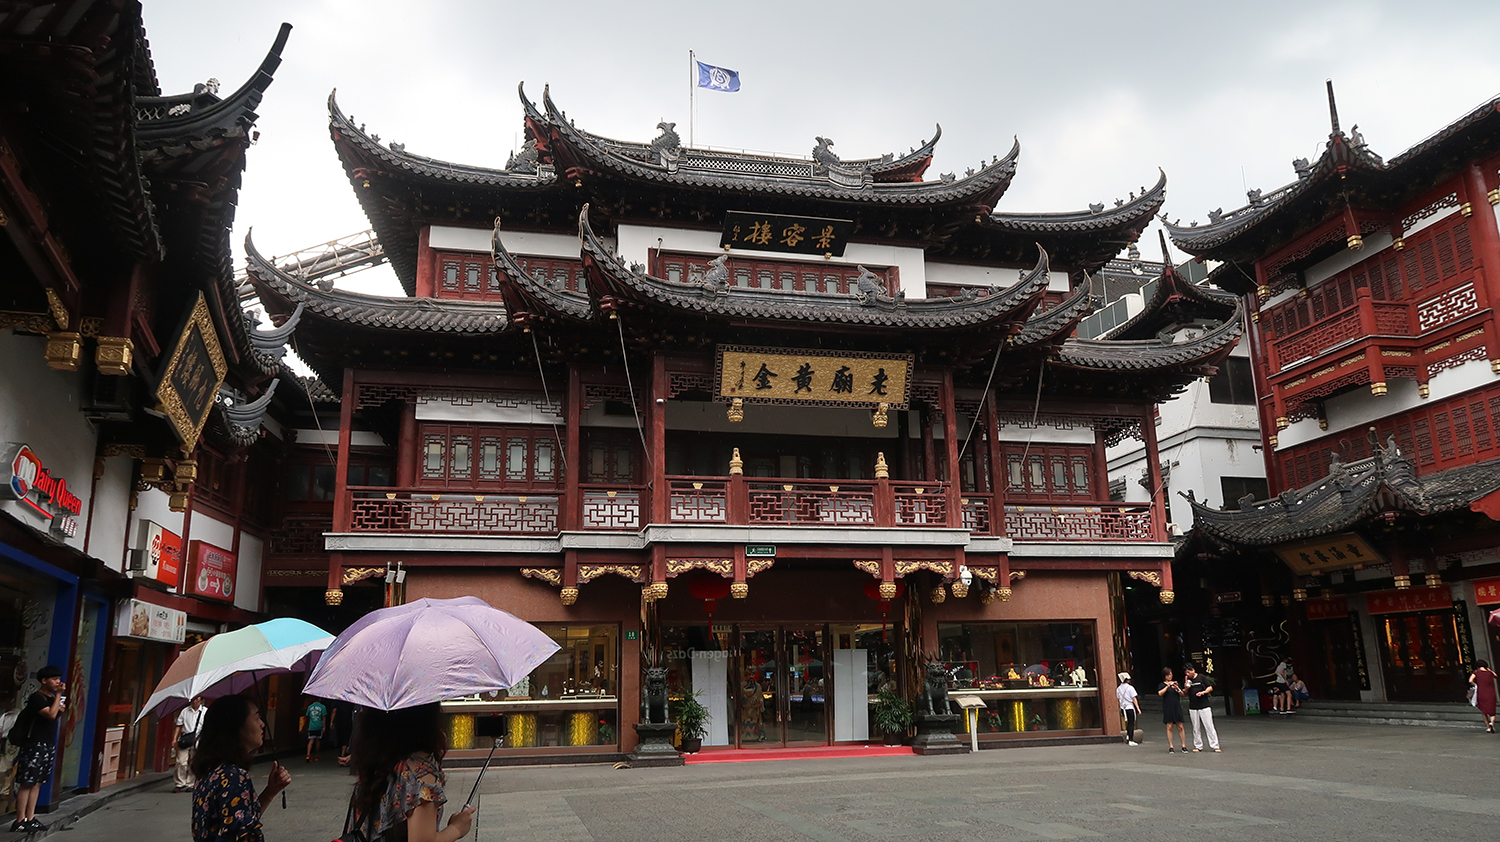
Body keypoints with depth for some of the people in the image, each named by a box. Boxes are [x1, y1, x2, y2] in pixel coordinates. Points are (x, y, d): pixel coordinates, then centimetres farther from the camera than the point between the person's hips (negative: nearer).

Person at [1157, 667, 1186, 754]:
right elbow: (1160, 693, -12)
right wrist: (1168, 686, -17)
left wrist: (1177, 688, -9)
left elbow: (1182, 694, 10)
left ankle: (1184, 746, 3)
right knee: (1169, 727, -3)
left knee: (1180, 727, -2)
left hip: (1177, 707, 2)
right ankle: (1170, 747, 0)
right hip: (1167, 708, -2)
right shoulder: (1162, 685, 5)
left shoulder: (1176, 683, 15)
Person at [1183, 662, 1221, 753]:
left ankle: (1215, 746, -3)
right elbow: (1185, 694, 13)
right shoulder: (1186, 680, 8)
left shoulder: (1202, 677, -1)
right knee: (1196, 728, 6)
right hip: (1193, 707, 3)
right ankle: (1198, 746, 14)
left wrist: (1203, 692, -15)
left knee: (1209, 726, -5)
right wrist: (1186, 688, -7)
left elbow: (1210, 688, 1)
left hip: (1204, 706, -3)